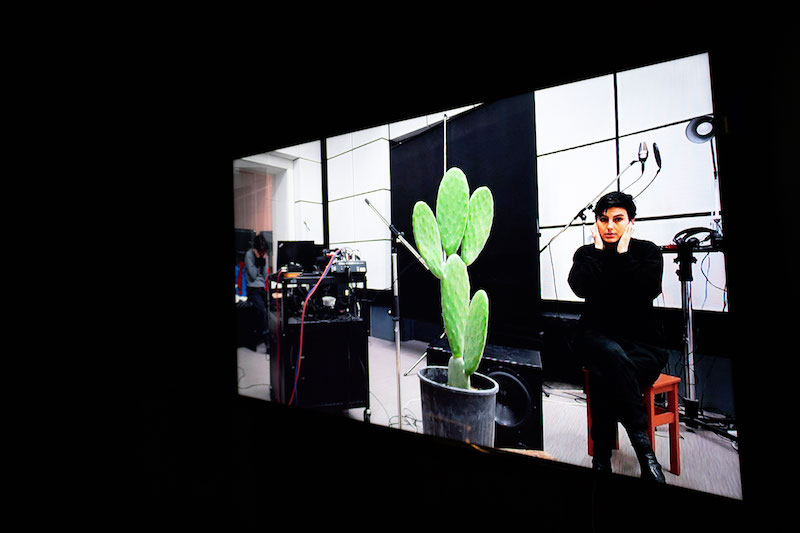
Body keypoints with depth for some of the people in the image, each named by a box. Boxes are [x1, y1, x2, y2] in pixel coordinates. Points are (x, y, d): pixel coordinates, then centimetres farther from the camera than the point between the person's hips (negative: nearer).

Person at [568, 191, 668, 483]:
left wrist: (623, 252, -10)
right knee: (614, 356, -37)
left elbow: (648, 290, -17)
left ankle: (602, 457, -22)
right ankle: (644, 448, -30)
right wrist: (599, 250, -9)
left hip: (642, 342, 0)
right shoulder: (586, 254, 8)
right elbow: (580, 287, -16)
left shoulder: (647, 251, 6)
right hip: (597, 337, 1)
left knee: (604, 377, -34)